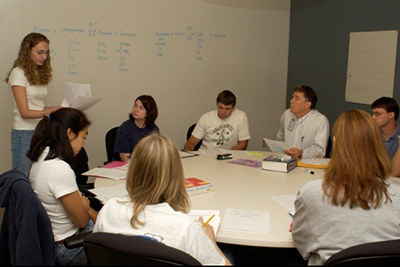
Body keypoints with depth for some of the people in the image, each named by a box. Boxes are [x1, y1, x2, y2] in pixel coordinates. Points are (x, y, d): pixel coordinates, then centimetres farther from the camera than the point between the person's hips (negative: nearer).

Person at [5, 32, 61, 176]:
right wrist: (49, 112, -28)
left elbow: (38, 107, 10)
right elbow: (25, 112, -14)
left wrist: (61, 109, -5)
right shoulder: (18, 73, -8)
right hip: (24, 133, -6)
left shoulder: (40, 73, 13)